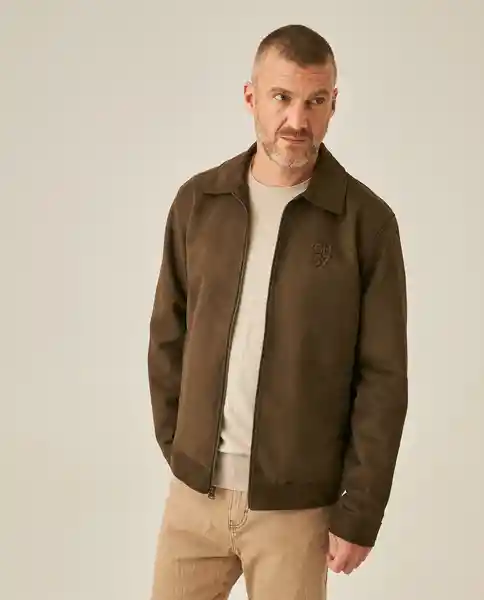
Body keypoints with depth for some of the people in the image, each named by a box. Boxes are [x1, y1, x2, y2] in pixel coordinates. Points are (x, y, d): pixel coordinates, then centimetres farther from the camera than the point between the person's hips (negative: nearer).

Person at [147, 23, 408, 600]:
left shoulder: (367, 221, -9)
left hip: (296, 503, -2)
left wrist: (360, 512, -8)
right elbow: (168, 338, 7)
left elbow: (383, 378, -7)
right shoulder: (197, 202, 0)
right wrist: (177, 448, 5)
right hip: (194, 490, 3)